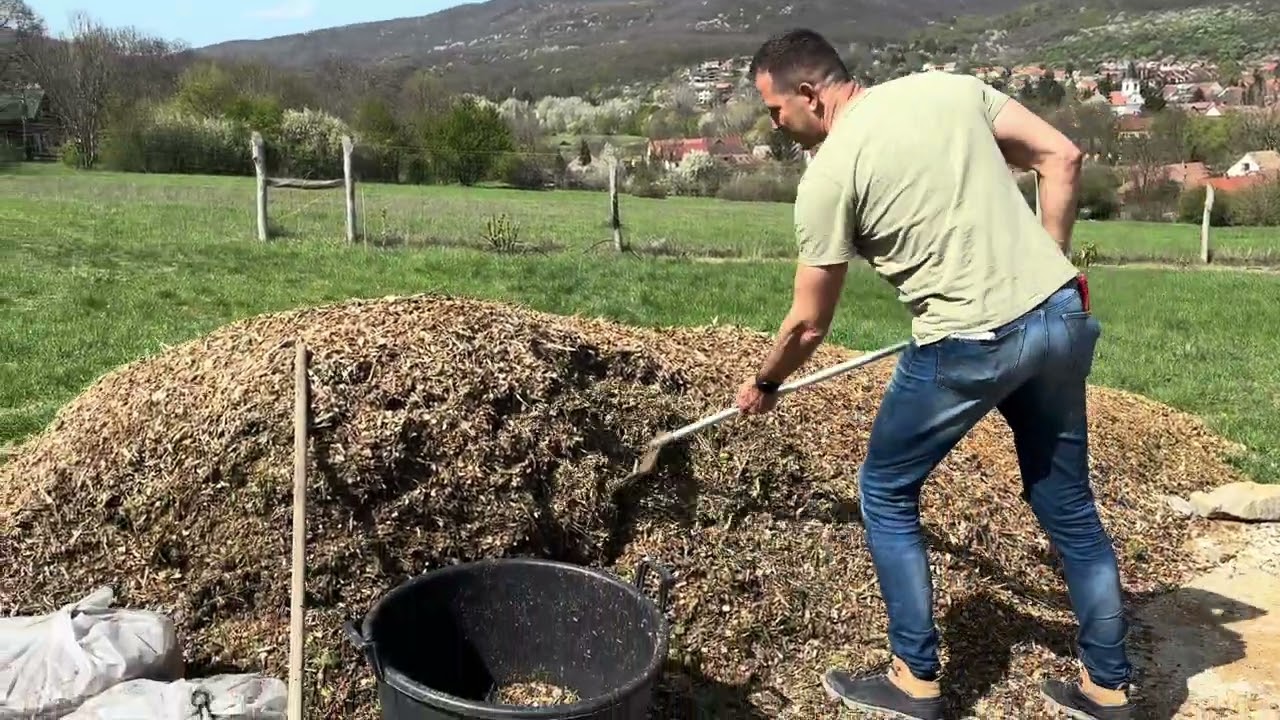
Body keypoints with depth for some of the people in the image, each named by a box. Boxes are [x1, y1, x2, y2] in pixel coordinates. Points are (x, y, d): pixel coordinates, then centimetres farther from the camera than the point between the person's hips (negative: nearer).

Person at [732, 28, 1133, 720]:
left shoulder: (829, 172, -6)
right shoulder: (952, 84, 10)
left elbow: (809, 324, 0)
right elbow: (1062, 157, 8)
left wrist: (763, 386, 17)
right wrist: (1046, 270, 14)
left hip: (970, 345, -7)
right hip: (1062, 314, 7)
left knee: (885, 494, 14)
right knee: (1068, 503, 20)